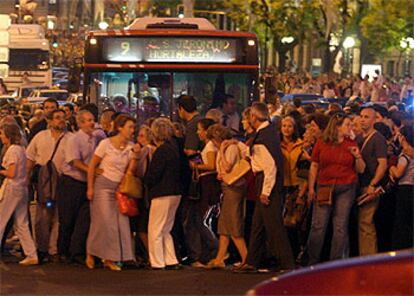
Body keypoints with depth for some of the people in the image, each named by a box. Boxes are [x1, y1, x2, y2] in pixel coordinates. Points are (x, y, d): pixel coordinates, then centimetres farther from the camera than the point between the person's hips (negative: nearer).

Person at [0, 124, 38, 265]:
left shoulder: (12, 150, -12)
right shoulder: (21, 149, 14)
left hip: (11, 188, -9)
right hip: (22, 189, 9)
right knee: (21, 224, 10)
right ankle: (32, 255, 6)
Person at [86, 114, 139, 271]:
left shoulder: (131, 147, 3)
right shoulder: (106, 143, -9)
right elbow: (92, 166, -4)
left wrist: (135, 156, -13)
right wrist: (90, 188, -7)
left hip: (119, 188, 5)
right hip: (103, 186, -5)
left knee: (120, 222, -3)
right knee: (104, 221, -6)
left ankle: (109, 259, 3)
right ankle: (90, 254, 10)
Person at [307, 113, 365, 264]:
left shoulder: (351, 144, 7)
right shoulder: (321, 143, 4)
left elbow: (361, 169, 8)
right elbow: (314, 167, 7)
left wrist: (357, 157, -10)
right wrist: (311, 188, 3)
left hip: (346, 189, 1)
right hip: (324, 188, -1)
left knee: (340, 227, -1)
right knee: (318, 226, -3)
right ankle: (313, 262, 6)